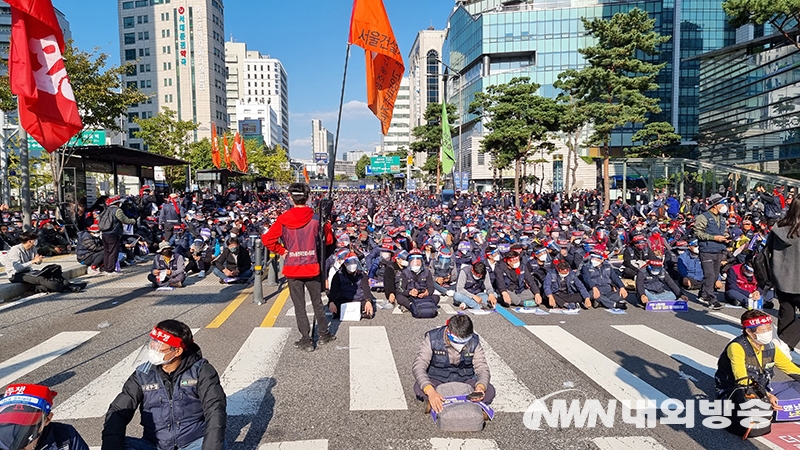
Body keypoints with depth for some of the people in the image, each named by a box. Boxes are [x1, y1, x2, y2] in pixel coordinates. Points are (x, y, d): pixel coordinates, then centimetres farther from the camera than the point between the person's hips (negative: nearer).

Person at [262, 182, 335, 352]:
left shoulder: (283, 219, -8)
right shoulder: (316, 218, -7)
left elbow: (267, 239, -13)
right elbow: (328, 240, 0)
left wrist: (281, 251, -1)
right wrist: (326, 225, 14)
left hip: (292, 269, -1)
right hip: (312, 268, 1)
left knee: (299, 306, 9)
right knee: (317, 303, 17)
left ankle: (306, 340, 13)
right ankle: (324, 334, 28)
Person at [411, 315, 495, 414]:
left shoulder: (474, 342, -13)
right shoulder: (433, 339, -21)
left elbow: (482, 368, -11)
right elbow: (418, 366, -29)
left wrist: (480, 387, -36)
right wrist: (430, 391, -47)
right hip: (437, 381, -3)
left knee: (489, 391, -25)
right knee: (418, 387, -34)